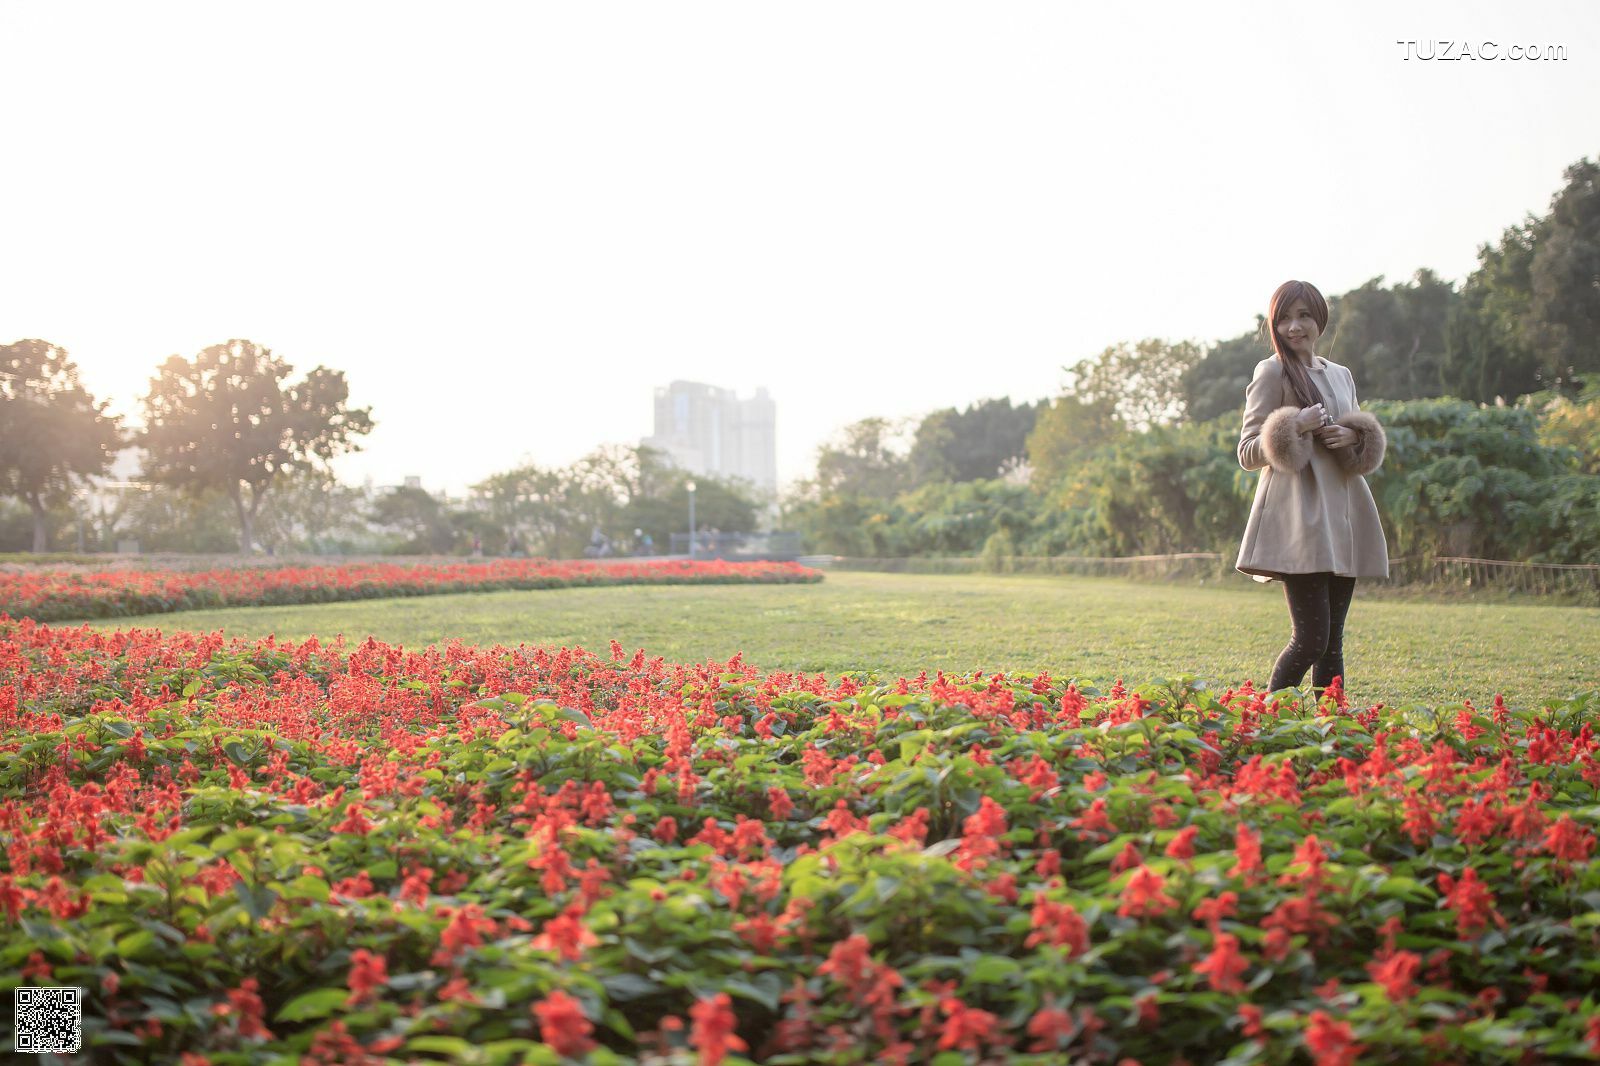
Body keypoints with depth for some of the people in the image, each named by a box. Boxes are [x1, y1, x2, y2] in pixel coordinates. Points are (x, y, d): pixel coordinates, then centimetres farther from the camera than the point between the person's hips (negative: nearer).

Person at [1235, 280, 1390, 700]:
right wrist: (1296, 427, -17)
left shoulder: (1341, 375, 18)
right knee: (1310, 639, -12)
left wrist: (1353, 437, 1)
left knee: (1332, 642, 6)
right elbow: (1248, 453, -3)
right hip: (1298, 518, -6)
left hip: (1341, 517, 6)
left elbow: (1366, 449, 24)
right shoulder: (1271, 373, 0)